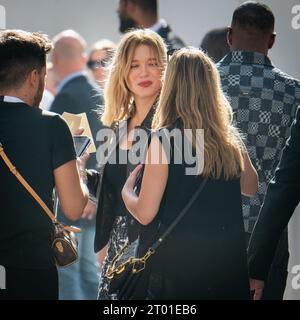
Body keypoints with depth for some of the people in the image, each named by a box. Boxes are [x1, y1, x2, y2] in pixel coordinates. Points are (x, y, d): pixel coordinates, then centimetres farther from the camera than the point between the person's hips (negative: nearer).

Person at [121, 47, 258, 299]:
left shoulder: (165, 139, -15)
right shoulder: (231, 140, 1)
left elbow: (145, 214, -13)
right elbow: (251, 187, 20)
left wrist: (126, 189, 7)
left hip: (179, 266, -5)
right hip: (230, 264, 5)